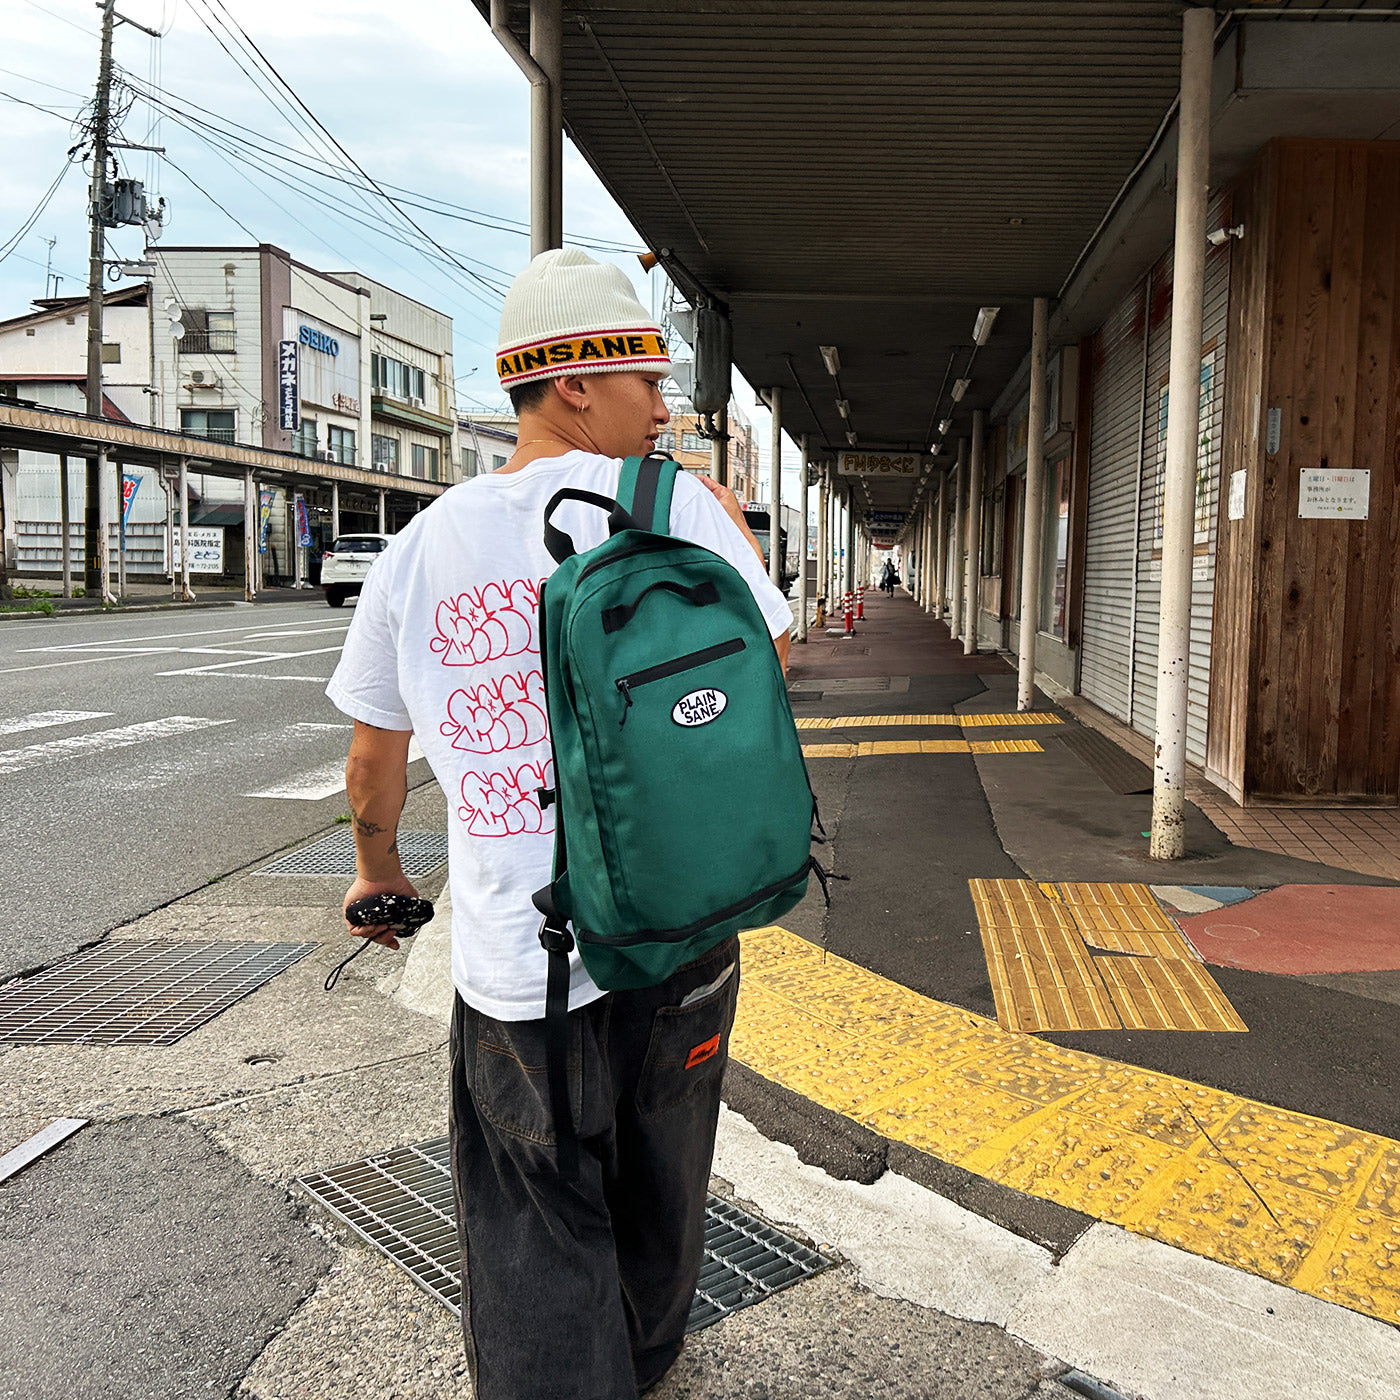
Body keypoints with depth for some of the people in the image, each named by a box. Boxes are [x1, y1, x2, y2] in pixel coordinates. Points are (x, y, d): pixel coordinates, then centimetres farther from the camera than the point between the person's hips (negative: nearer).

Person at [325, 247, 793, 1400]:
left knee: (538, 1240, 13)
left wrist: (377, 868, 28)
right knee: (658, 1188, 25)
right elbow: (770, 655, 2)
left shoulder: (422, 547, 1)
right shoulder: (672, 501, -9)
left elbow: (374, 761, 10)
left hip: (514, 966, 0)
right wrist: (734, 528, 15)